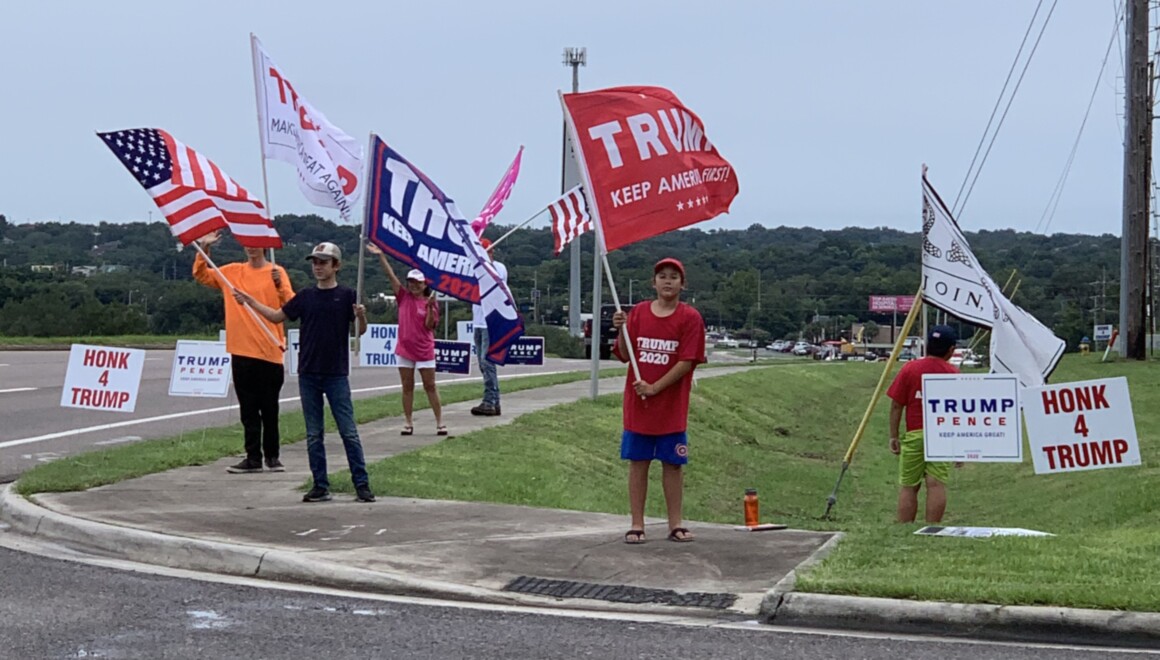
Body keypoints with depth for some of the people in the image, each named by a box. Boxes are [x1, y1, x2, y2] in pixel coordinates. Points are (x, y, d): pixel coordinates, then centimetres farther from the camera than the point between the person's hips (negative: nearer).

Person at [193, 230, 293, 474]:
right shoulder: (232, 272, 10)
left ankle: (272, 456, 12)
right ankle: (253, 458, 7)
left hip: (269, 352, -3)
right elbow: (201, 275, 15)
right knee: (248, 409, 5)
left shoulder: (276, 272, -1)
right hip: (241, 352, 3)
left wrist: (280, 286, -26)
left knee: (269, 408, 3)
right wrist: (203, 249, 1)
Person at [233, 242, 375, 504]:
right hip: (308, 374, 4)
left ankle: (362, 484, 0)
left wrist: (361, 316, -24)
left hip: (336, 374, -4)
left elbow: (361, 330, -3)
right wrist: (250, 302, 9)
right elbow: (278, 316, 17)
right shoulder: (305, 296, 9)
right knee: (313, 434, 6)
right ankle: (320, 486, 11)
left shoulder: (347, 295, -1)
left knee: (349, 432, -4)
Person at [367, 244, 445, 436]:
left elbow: (430, 325, -10)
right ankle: (408, 423, 11)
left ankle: (439, 422, 5)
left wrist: (430, 307, -22)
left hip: (424, 351, -2)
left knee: (430, 386, 1)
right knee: (407, 387, 6)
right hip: (404, 349, 2)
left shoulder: (430, 302, -2)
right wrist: (381, 256, -9)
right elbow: (391, 275, -2)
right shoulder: (404, 297, 4)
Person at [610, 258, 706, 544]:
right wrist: (621, 330, -14)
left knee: (673, 464, 4)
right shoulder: (638, 313, 5)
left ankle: (675, 524, 12)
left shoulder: (690, 317, -4)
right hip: (637, 403, 2)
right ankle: (636, 524, 9)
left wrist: (655, 387, -15)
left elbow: (687, 362, -11)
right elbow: (624, 356, 5)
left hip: (672, 406, -2)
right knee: (638, 462, 4)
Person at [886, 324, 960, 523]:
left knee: (907, 487, 6)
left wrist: (894, 436, 7)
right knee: (937, 485, -4)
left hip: (914, 435, 0)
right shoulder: (953, 374, 0)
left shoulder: (909, 369, 1)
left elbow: (896, 405, 0)